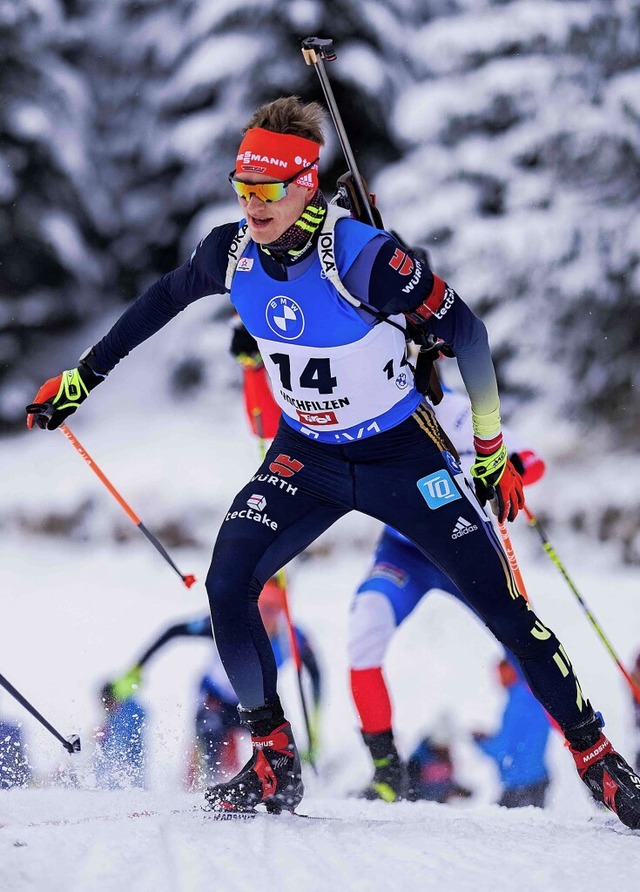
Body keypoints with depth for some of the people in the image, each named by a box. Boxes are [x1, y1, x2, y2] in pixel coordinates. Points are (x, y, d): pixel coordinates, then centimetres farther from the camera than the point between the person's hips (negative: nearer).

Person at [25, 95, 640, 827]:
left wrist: (492, 450, -12)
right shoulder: (231, 253, -11)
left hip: (402, 456, -4)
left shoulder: (364, 258, -27)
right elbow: (162, 301, 10)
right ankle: (273, 767, -1)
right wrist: (82, 377, 15)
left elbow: (465, 332, -16)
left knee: (500, 603, -7)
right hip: (305, 458, 4)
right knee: (226, 586, -16)